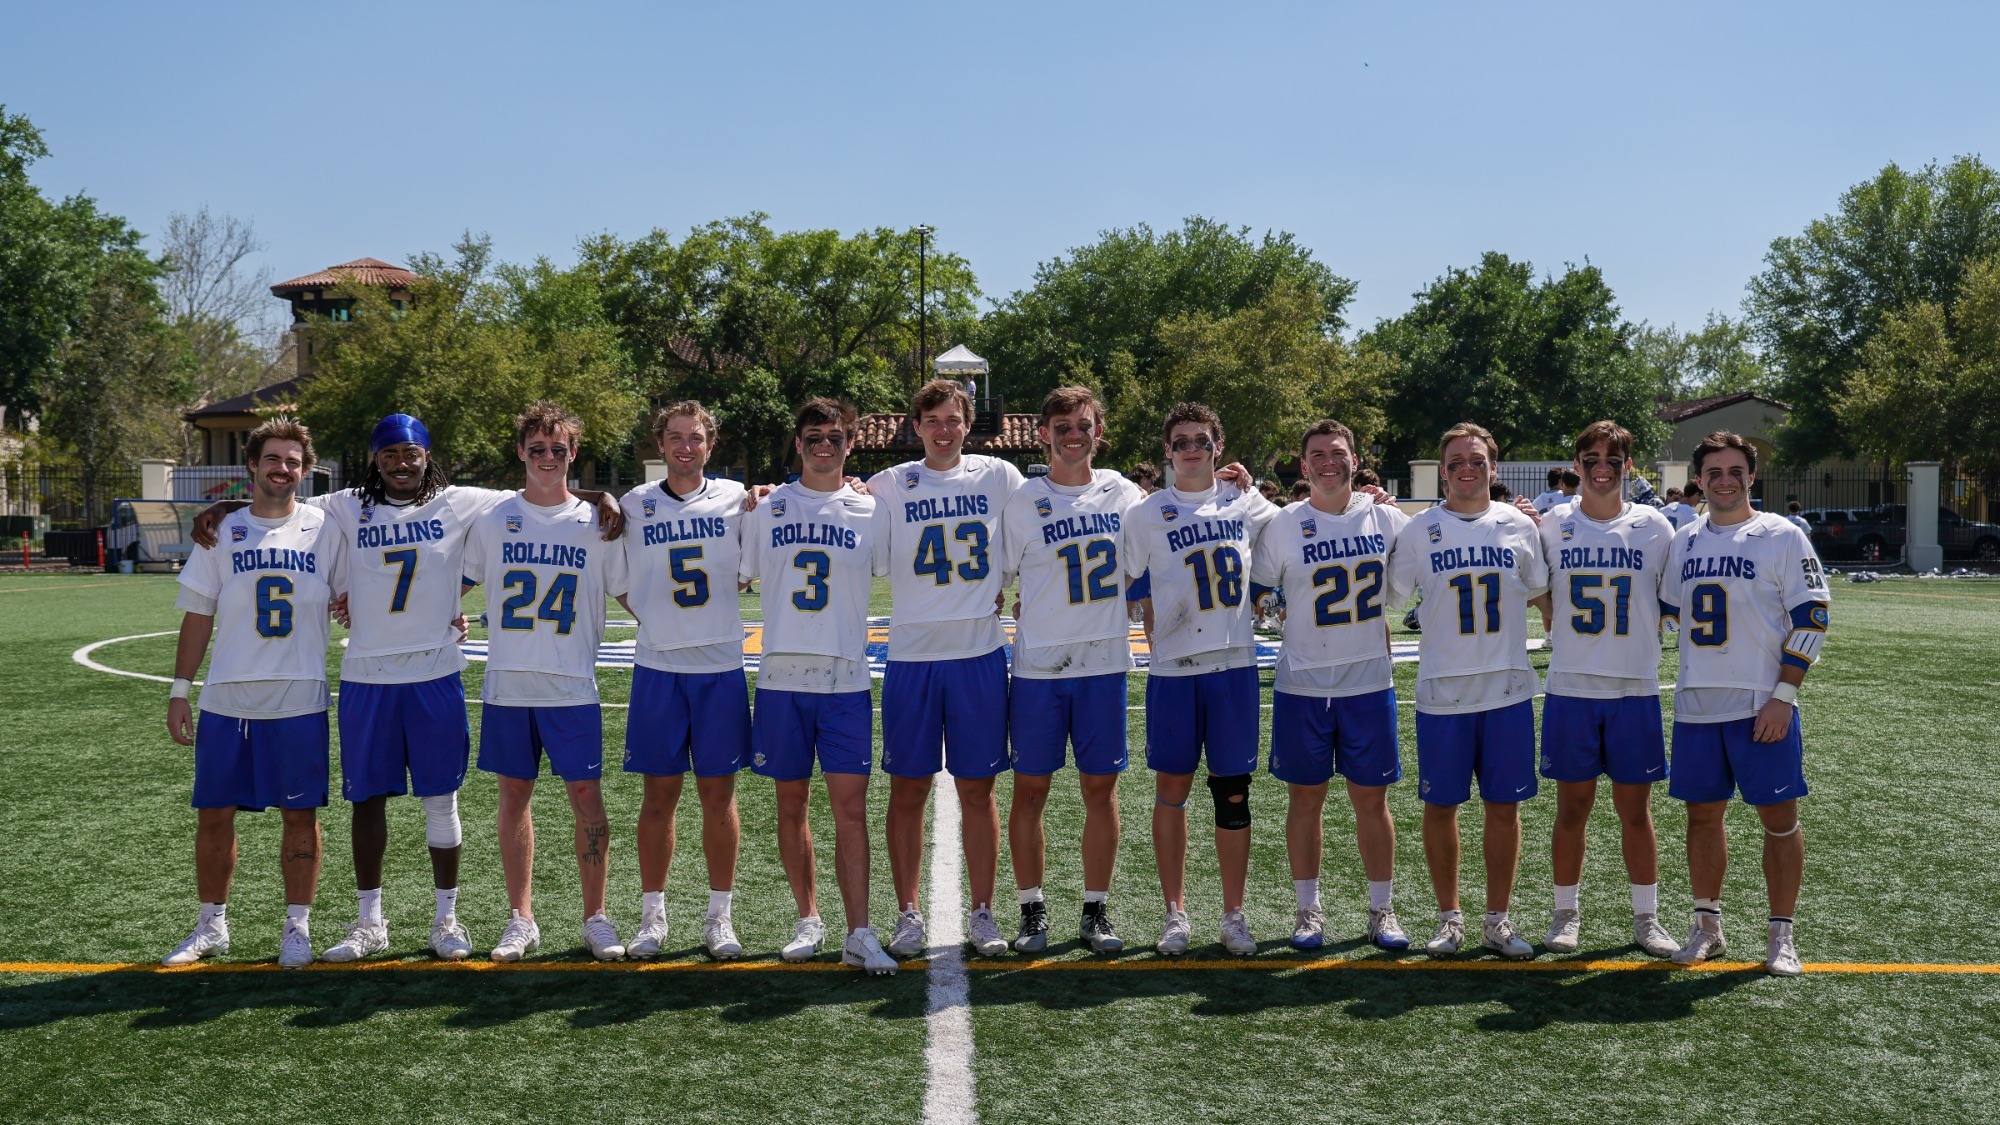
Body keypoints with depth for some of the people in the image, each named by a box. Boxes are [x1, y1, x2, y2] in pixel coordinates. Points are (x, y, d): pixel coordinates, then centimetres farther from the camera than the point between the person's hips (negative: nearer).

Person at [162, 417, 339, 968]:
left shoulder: (324, 529, 2)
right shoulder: (222, 531, 7)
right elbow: (198, 615, 8)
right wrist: (180, 690, 5)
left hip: (300, 701, -2)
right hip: (227, 700, 2)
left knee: (301, 815, 3)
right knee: (214, 814, 7)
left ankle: (297, 927, 15)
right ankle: (211, 925, 23)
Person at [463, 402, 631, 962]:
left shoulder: (595, 522, 3)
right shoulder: (493, 519, 6)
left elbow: (628, 595, 7)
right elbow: (459, 582, 18)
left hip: (572, 686, -1)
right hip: (507, 683, 2)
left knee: (586, 795, -1)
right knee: (515, 794, 7)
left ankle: (595, 917, 11)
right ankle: (521, 918, 18)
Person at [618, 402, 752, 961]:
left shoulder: (735, 499, 3)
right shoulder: (635, 504, 4)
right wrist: (657, 616, -1)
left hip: (721, 666, 0)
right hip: (658, 667, 0)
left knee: (718, 793, 4)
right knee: (659, 794, 5)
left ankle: (720, 915, 14)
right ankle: (652, 915, 16)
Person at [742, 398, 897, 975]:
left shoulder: (871, 511, 5)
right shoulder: (767, 509, 7)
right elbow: (734, 578, 14)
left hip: (846, 680, -1)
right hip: (780, 676, 1)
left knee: (850, 807, -5)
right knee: (792, 804, 9)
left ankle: (859, 935, -3)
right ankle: (808, 920, 23)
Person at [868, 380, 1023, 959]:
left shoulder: (999, 477, 4)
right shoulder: (890, 485, 3)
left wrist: (1002, 589, 7)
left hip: (980, 654, 0)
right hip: (911, 655, 0)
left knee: (977, 789, 6)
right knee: (908, 788, 5)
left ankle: (981, 913, 17)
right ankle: (908, 914, 16)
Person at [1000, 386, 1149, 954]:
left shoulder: (1124, 495, 6)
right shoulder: (1022, 502, -1)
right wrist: (1030, 612, -4)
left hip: (1105, 664, 2)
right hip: (1037, 667, -2)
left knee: (1101, 787, 6)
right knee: (1030, 788, 3)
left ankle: (1096, 911, 17)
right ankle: (1032, 911, 15)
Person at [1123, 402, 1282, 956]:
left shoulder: (1246, 503, 8)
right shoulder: (1147, 514, 2)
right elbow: (1123, 584, 9)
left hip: (1235, 665, 1)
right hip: (1173, 669, -1)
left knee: (1233, 791, 5)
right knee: (1172, 789, 4)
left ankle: (1233, 915, 15)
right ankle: (1176, 914, 16)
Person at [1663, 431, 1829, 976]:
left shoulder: (1782, 536, -5)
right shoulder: (1684, 540, 10)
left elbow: (1811, 618, -8)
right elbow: (1667, 611, 23)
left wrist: (1784, 695, -13)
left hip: (1763, 706, -4)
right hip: (1696, 706, 5)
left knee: (1779, 816, 1)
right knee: (1702, 813, 9)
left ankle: (1780, 933, 12)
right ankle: (1707, 923, 22)